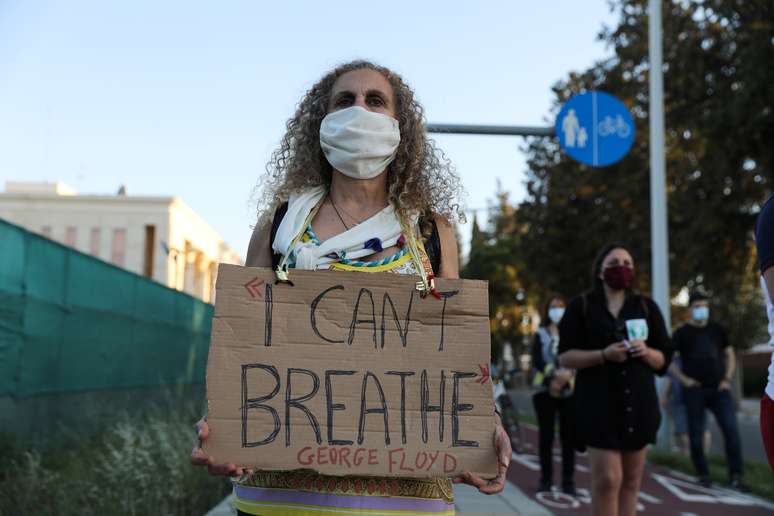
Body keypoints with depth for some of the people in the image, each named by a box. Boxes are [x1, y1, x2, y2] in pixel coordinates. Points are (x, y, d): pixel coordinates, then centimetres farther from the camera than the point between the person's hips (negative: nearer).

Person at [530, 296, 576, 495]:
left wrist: (567, 375, -20)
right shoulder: (540, 334, 10)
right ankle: (545, 479, 12)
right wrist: (554, 373, -19)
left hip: (569, 390, 0)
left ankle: (568, 481, 4)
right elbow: (537, 360, -3)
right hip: (544, 389, 0)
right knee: (545, 435, 3)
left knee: (568, 436, -2)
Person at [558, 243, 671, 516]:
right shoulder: (581, 306, 1)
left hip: (638, 401, 4)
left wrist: (647, 352, -11)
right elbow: (565, 356, -3)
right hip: (599, 401, -3)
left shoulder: (646, 306, 10)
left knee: (631, 480, 7)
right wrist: (604, 354, -18)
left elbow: (664, 359, 12)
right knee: (607, 479, -10)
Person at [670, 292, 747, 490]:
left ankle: (735, 475, -2)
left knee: (732, 429, -9)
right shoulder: (682, 332, 1)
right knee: (696, 434, 1)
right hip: (694, 391, -2)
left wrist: (728, 379, 4)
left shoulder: (718, 330, 10)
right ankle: (703, 475, 15)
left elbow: (729, 355, 17)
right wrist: (683, 378, -7)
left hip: (719, 389, 2)